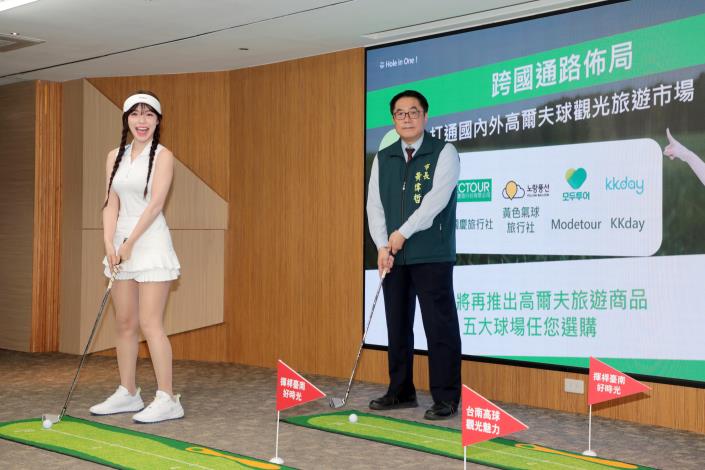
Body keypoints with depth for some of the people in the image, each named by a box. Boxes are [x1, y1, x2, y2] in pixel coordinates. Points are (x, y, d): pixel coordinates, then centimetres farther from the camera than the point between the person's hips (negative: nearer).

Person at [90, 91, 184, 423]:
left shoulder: (162, 156, -4)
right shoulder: (115, 156, 12)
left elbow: (155, 204, -12)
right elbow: (111, 204, 6)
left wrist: (130, 243, -15)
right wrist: (109, 243, -7)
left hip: (150, 243, -6)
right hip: (121, 243, 6)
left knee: (149, 324, -9)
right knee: (124, 324, 10)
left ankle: (167, 399, -4)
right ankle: (127, 394, 20)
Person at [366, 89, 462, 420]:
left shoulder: (443, 153, -3)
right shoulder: (382, 159, 12)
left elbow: (437, 198, -15)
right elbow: (375, 204, 6)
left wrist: (403, 232, -17)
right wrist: (382, 246, -7)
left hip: (432, 256, -5)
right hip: (394, 257, 5)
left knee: (439, 326, -4)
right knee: (397, 324, 10)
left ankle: (446, 398, 3)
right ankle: (401, 391, 21)